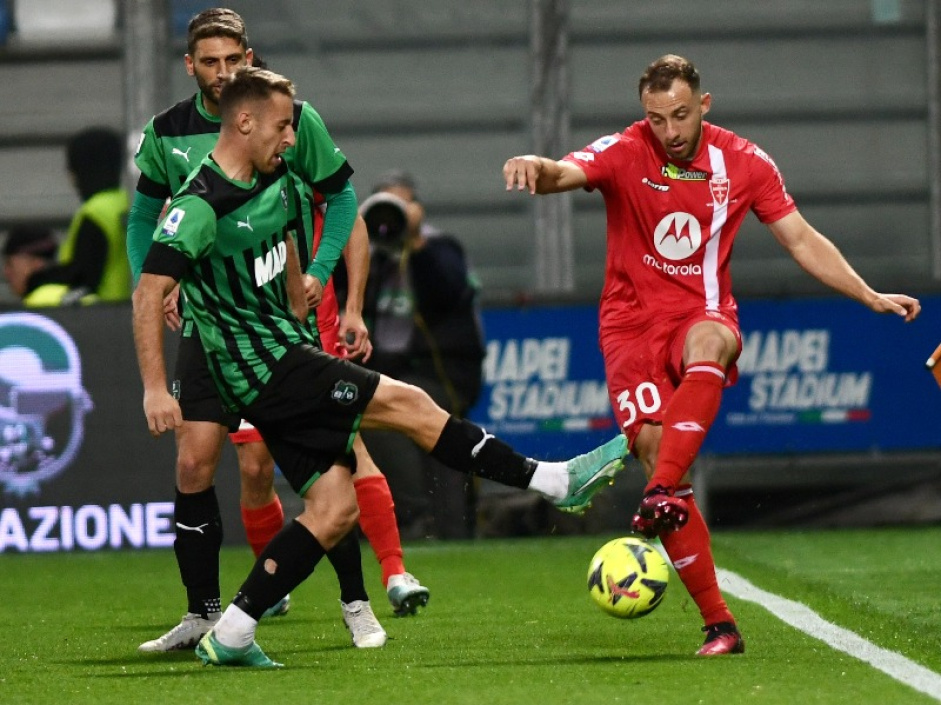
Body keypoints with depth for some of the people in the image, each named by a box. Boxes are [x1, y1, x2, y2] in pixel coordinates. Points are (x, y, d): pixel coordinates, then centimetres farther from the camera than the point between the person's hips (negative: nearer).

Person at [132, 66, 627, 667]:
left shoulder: (274, 182, 10)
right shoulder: (200, 205, -18)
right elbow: (150, 291, -21)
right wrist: (155, 388, -27)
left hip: (288, 353, 10)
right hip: (263, 369, -10)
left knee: (334, 510, 2)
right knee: (408, 405, -11)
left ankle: (231, 635, 4)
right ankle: (556, 482, -5)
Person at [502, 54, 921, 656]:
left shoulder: (744, 163, 1)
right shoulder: (625, 153, -6)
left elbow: (801, 240, 10)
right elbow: (566, 173, -25)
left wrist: (871, 297, 4)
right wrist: (535, 169, -50)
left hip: (703, 315, 0)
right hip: (632, 323, 0)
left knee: (707, 342, -38)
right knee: (655, 450, -16)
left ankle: (664, 494, -50)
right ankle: (719, 624, -11)